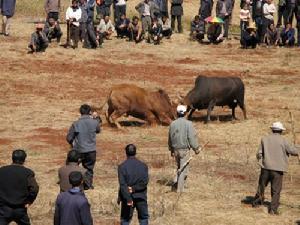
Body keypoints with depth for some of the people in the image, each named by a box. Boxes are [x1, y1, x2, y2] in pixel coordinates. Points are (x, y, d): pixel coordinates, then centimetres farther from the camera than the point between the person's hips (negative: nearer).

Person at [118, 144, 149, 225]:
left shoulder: (122, 166, -7)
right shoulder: (143, 166, -1)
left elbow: (123, 184, -14)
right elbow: (145, 182, -9)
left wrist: (128, 198, -16)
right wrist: (134, 188, -10)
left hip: (127, 197, -1)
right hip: (141, 197, 1)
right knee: (144, 218, 13)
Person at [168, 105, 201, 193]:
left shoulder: (173, 124, 2)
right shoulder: (188, 124, -12)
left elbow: (170, 138, 10)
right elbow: (192, 137, -13)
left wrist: (171, 150, 22)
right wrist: (196, 148, -3)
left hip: (175, 149, 4)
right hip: (184, 150, -4)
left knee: (179, 167, 25)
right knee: (183, 169, 1)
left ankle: (177, 181, 16)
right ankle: (180, 188, 0)